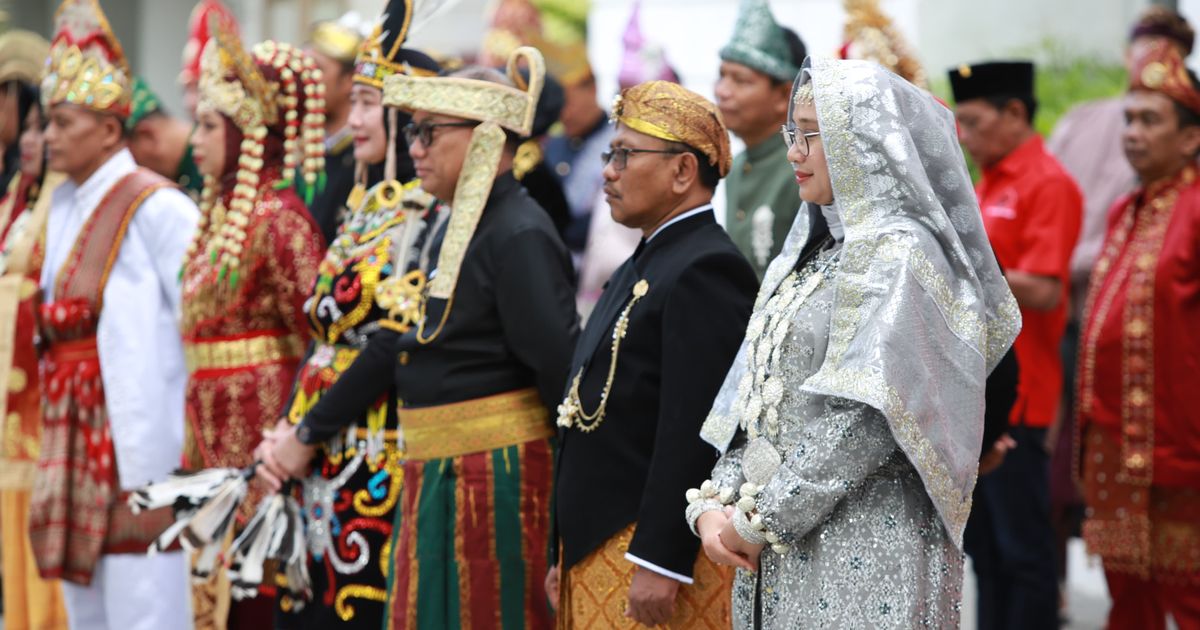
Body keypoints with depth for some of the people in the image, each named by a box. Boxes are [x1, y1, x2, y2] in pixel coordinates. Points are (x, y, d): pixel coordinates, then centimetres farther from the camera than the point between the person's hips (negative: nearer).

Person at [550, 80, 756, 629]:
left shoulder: (707, 269, -14)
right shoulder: (642, 265, 17)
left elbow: (694, 429, -21)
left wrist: (658, 562, -24)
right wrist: (567, 557, 18)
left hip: (660, 551, -9)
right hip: (595, 554, 9)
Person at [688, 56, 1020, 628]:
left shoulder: (898, 255, -11)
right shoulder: (811, 252, 14)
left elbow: (862, 420, -19)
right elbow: (754, 405, 13)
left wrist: (758, 521, -16)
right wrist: (715, 504, -1)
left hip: (865, 557, -7)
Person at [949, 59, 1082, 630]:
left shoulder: (1048, 185, -11)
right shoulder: (986, 185, 15)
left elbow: (1044, 292, -20)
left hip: (1014, 395, -9)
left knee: (1022, 549, -2)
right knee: (982, 544, 13)